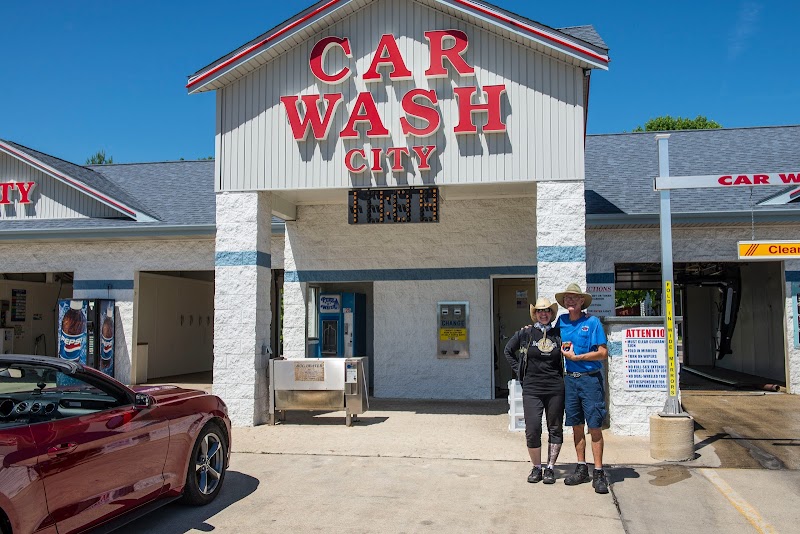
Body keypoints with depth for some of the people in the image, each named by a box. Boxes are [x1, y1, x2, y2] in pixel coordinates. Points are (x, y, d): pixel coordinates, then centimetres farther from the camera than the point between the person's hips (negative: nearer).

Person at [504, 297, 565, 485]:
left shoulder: (558, 334, 4)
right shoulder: (525, 333, 3)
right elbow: (508, 351, 16)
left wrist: (563, 374, 5)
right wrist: (519, 371, 9)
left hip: (555, 389, 1)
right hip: (531, 389, -1)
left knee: (555, 429, 6)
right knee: (532, 430, -4)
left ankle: (550, 468, 17)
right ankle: (536, 468, 11)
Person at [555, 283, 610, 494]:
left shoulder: (592, 322, -6)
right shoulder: (562, 321, 8)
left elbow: (602, 353, -10)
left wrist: (575, 357, -12)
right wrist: (562, 348, 4)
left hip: (590, 379, -5)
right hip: (570, 379, 5)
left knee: (594, 426, -4)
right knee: (576, 426, 10)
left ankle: (598, 473, 2)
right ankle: (581, 469, 19)